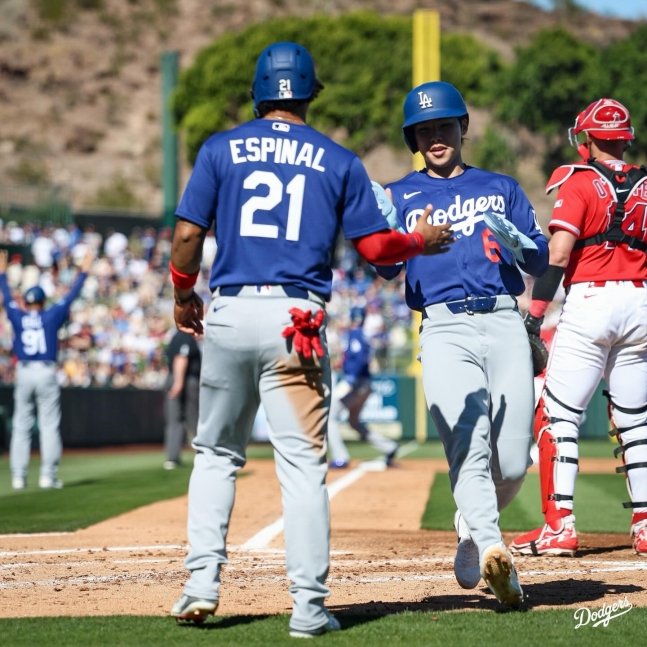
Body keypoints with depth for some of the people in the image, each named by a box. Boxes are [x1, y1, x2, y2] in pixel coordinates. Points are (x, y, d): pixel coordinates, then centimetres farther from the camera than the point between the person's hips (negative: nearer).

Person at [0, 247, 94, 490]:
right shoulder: (51, 316, 1)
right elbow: (71, 296, 7)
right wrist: (84, 271, 15)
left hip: (23, 373, 2)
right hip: (46, 372, -2)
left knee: (20, 426, 5)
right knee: (49, 426, 0)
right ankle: (48, 475, -5)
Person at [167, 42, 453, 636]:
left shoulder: (221, 149, 6)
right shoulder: (339, 161, 6)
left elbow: (188, 235, 1)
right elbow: (375, 247, 4)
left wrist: (183, 295, 17)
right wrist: (422, 241, 24)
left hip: (229, 314, 1)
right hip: (296, 319, -1)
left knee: (216, 452, 16)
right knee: (303, 461, -1)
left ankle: (203, 581, 7)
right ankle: (308, 605, -4)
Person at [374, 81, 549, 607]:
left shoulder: (501, 188, 21)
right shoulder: (400, 197, 19)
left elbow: (540, 261, 13)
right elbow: (386, 267, 5)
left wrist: (512, 237, -8)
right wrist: (384, 227, -15)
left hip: (504, 323, 2)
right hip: (445, 330, -1)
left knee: (512, 463, -4)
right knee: (468, 443, -23)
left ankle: (472, 529, 24)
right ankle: (492, 551, -35)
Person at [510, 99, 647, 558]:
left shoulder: (578, 181, -3)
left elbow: (559, 252, -13)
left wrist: (536, 313, -14)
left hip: (589, 299, -5)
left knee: (558, 415, -3)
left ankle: (560, 525, -11)